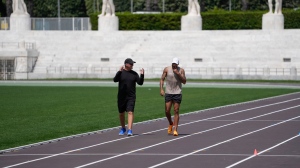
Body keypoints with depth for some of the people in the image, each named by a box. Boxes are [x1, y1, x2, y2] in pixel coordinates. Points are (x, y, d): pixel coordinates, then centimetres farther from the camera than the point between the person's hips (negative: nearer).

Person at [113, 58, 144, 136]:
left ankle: (130, 130, -17)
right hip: (121, 97, 0)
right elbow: (115, 80, -16)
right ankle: (123, 128, 30)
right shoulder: (121, 73, -1)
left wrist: (142, 75, -17)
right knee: (121, 113, 10)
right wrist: (119, 71, -28)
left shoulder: (134, 74, 5)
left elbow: (140, 83, -1)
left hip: (131, 97, 0)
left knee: (130, 112, -12)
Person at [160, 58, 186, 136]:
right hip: (168, 93, 1)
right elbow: (162, 79, 4)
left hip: (177, 93, -1)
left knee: (176, 111, -4)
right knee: (167, 111, -2)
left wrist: (178, 74, -15)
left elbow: (184, 81, -3)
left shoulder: (181, 70, 1)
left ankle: (175, 129, -4)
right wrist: (161, 89, -8)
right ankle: (171, 124, 26)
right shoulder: (167, 69, 1)